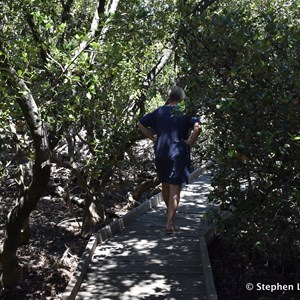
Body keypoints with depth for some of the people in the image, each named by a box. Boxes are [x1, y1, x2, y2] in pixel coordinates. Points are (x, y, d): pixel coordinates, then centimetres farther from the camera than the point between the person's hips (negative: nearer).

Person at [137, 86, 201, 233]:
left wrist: (152, 137, 9)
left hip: (160, 152, 4)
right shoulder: (185, 112, -4)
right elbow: (197, 127, -21)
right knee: (175, 190, 0)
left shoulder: (160, 111, 6)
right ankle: (169, 224, -4)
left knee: (165, 186, 21)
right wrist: (190, 142, -10)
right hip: (178, 153, -4)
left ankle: (170, 215, 40)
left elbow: (140, 123, 9)